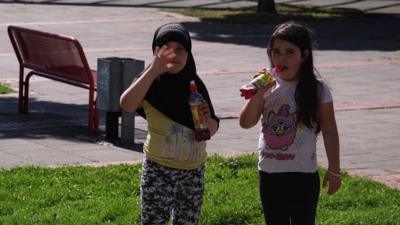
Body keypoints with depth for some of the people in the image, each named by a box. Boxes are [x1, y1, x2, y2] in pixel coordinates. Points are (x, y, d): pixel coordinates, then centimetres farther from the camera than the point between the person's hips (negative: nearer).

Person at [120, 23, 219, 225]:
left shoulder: (195, 85, 4)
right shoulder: (151, 85, -8)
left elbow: (212, 130, 12)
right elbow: (126, 104, -31)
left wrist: (207, 119, -12)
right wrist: (154, 69, -30)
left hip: (193, 170, 5)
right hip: (158, 170, -4)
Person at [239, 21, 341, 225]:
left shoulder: (316, 89, -8)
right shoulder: (267, 85, -1)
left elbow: (329, 131, -4)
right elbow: (246, 122, -5)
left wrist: (334, 170, -2)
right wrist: (258, 94, -19)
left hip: (303, 173, -3)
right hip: (270, 172, 3)